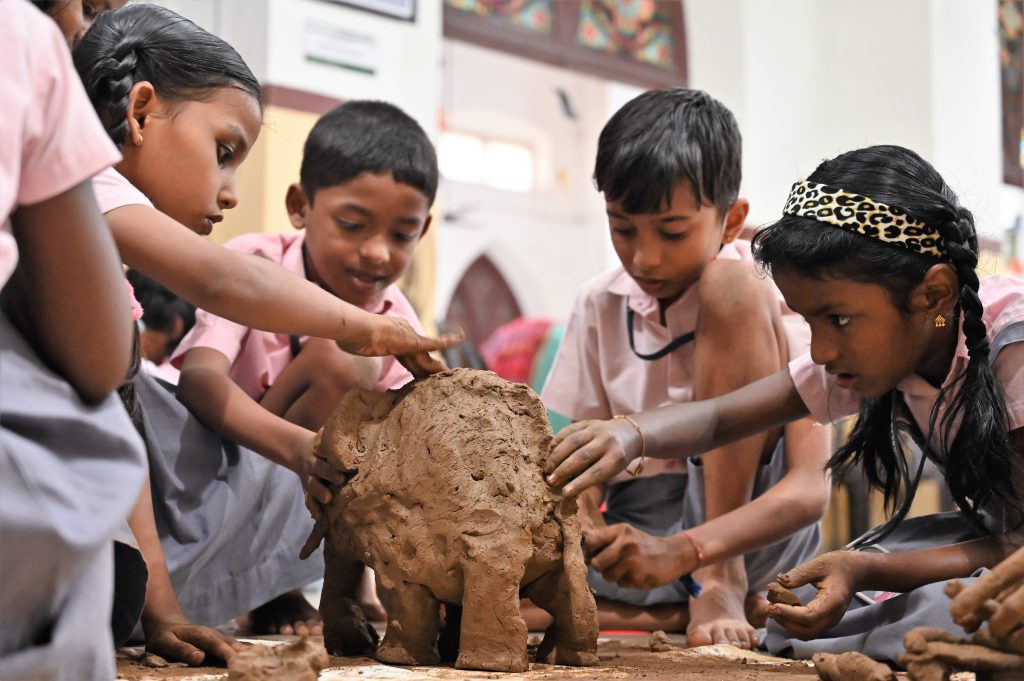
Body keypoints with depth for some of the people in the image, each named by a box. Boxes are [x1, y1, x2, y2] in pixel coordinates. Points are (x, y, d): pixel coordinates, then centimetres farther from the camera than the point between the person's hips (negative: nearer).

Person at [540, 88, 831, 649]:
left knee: (728, 287, -23)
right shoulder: (599, 307, 3)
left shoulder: (771, 296, -10)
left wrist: (685, 550, -37)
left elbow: (810, 488, -20)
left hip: (746, 523, -4)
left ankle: (723, 584, -21)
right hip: (643, 533, 4)